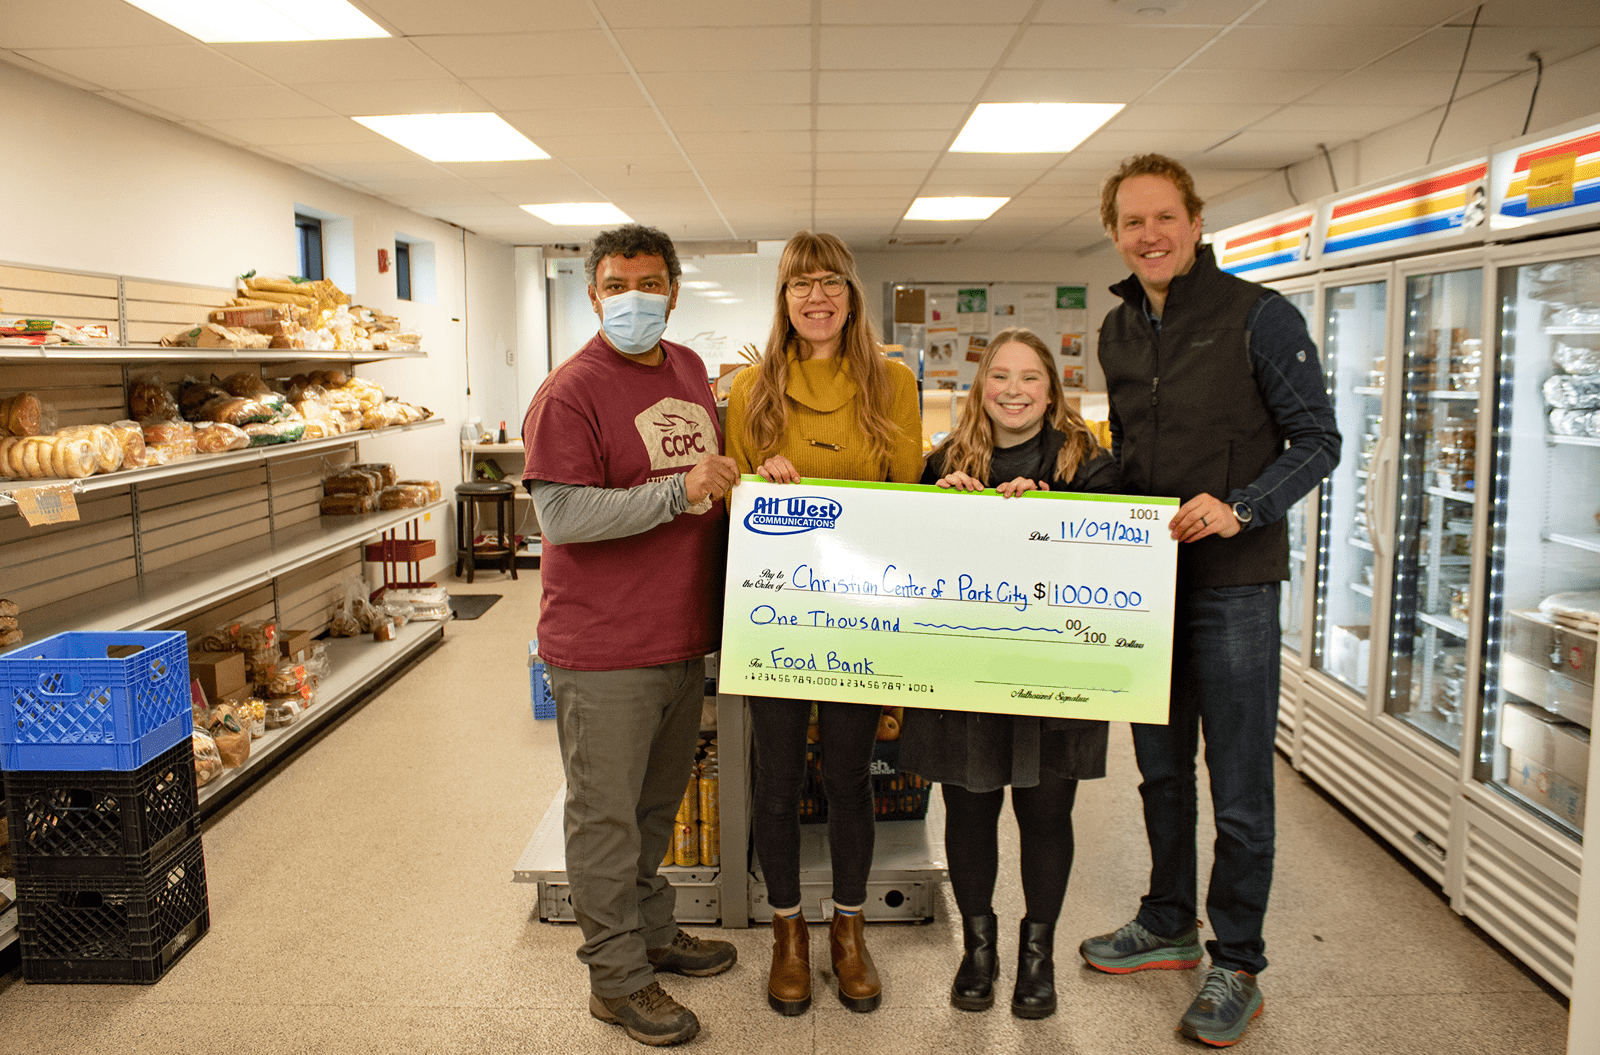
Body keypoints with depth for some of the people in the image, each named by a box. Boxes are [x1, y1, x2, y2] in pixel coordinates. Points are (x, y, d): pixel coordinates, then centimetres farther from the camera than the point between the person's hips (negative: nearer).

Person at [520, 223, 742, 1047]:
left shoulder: (689, 369, 10)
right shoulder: (570, 392, -14)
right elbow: (561, 515, -22)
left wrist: (740, 477, 8)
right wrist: (678, 491, -24)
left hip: (684, 637, 7)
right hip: (603, 649, -7)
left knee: (658, 802, 21)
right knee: (606, 816, 5)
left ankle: (652, 932, 40)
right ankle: (617, 977, 21)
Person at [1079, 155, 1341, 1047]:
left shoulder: (1260, 315, -8)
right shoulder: (1119, 330, 10)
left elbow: (1319, 442, -7)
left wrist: (1240, 508, -22)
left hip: (1233, 581, -6)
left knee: (1240, 788, 2)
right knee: (1161, 768, 17)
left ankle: (1237, 966, 19)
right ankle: (1169, 927, 34)